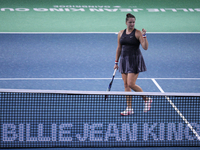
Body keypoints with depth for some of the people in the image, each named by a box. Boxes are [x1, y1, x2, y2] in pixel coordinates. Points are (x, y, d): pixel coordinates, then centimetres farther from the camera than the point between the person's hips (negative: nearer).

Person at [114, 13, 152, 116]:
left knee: (131, 84, -13)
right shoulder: (121, 34, 9)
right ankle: (129, 109, 10)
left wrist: (144, 36, -25)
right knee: (126, 85, 5)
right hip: (124, 60, 6)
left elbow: (145, 47, -13)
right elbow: (119, 48, 16)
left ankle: (147, 99, 8)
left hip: (135, 60, -6)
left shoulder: (138, 33, -6)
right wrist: (116, 62, 16)